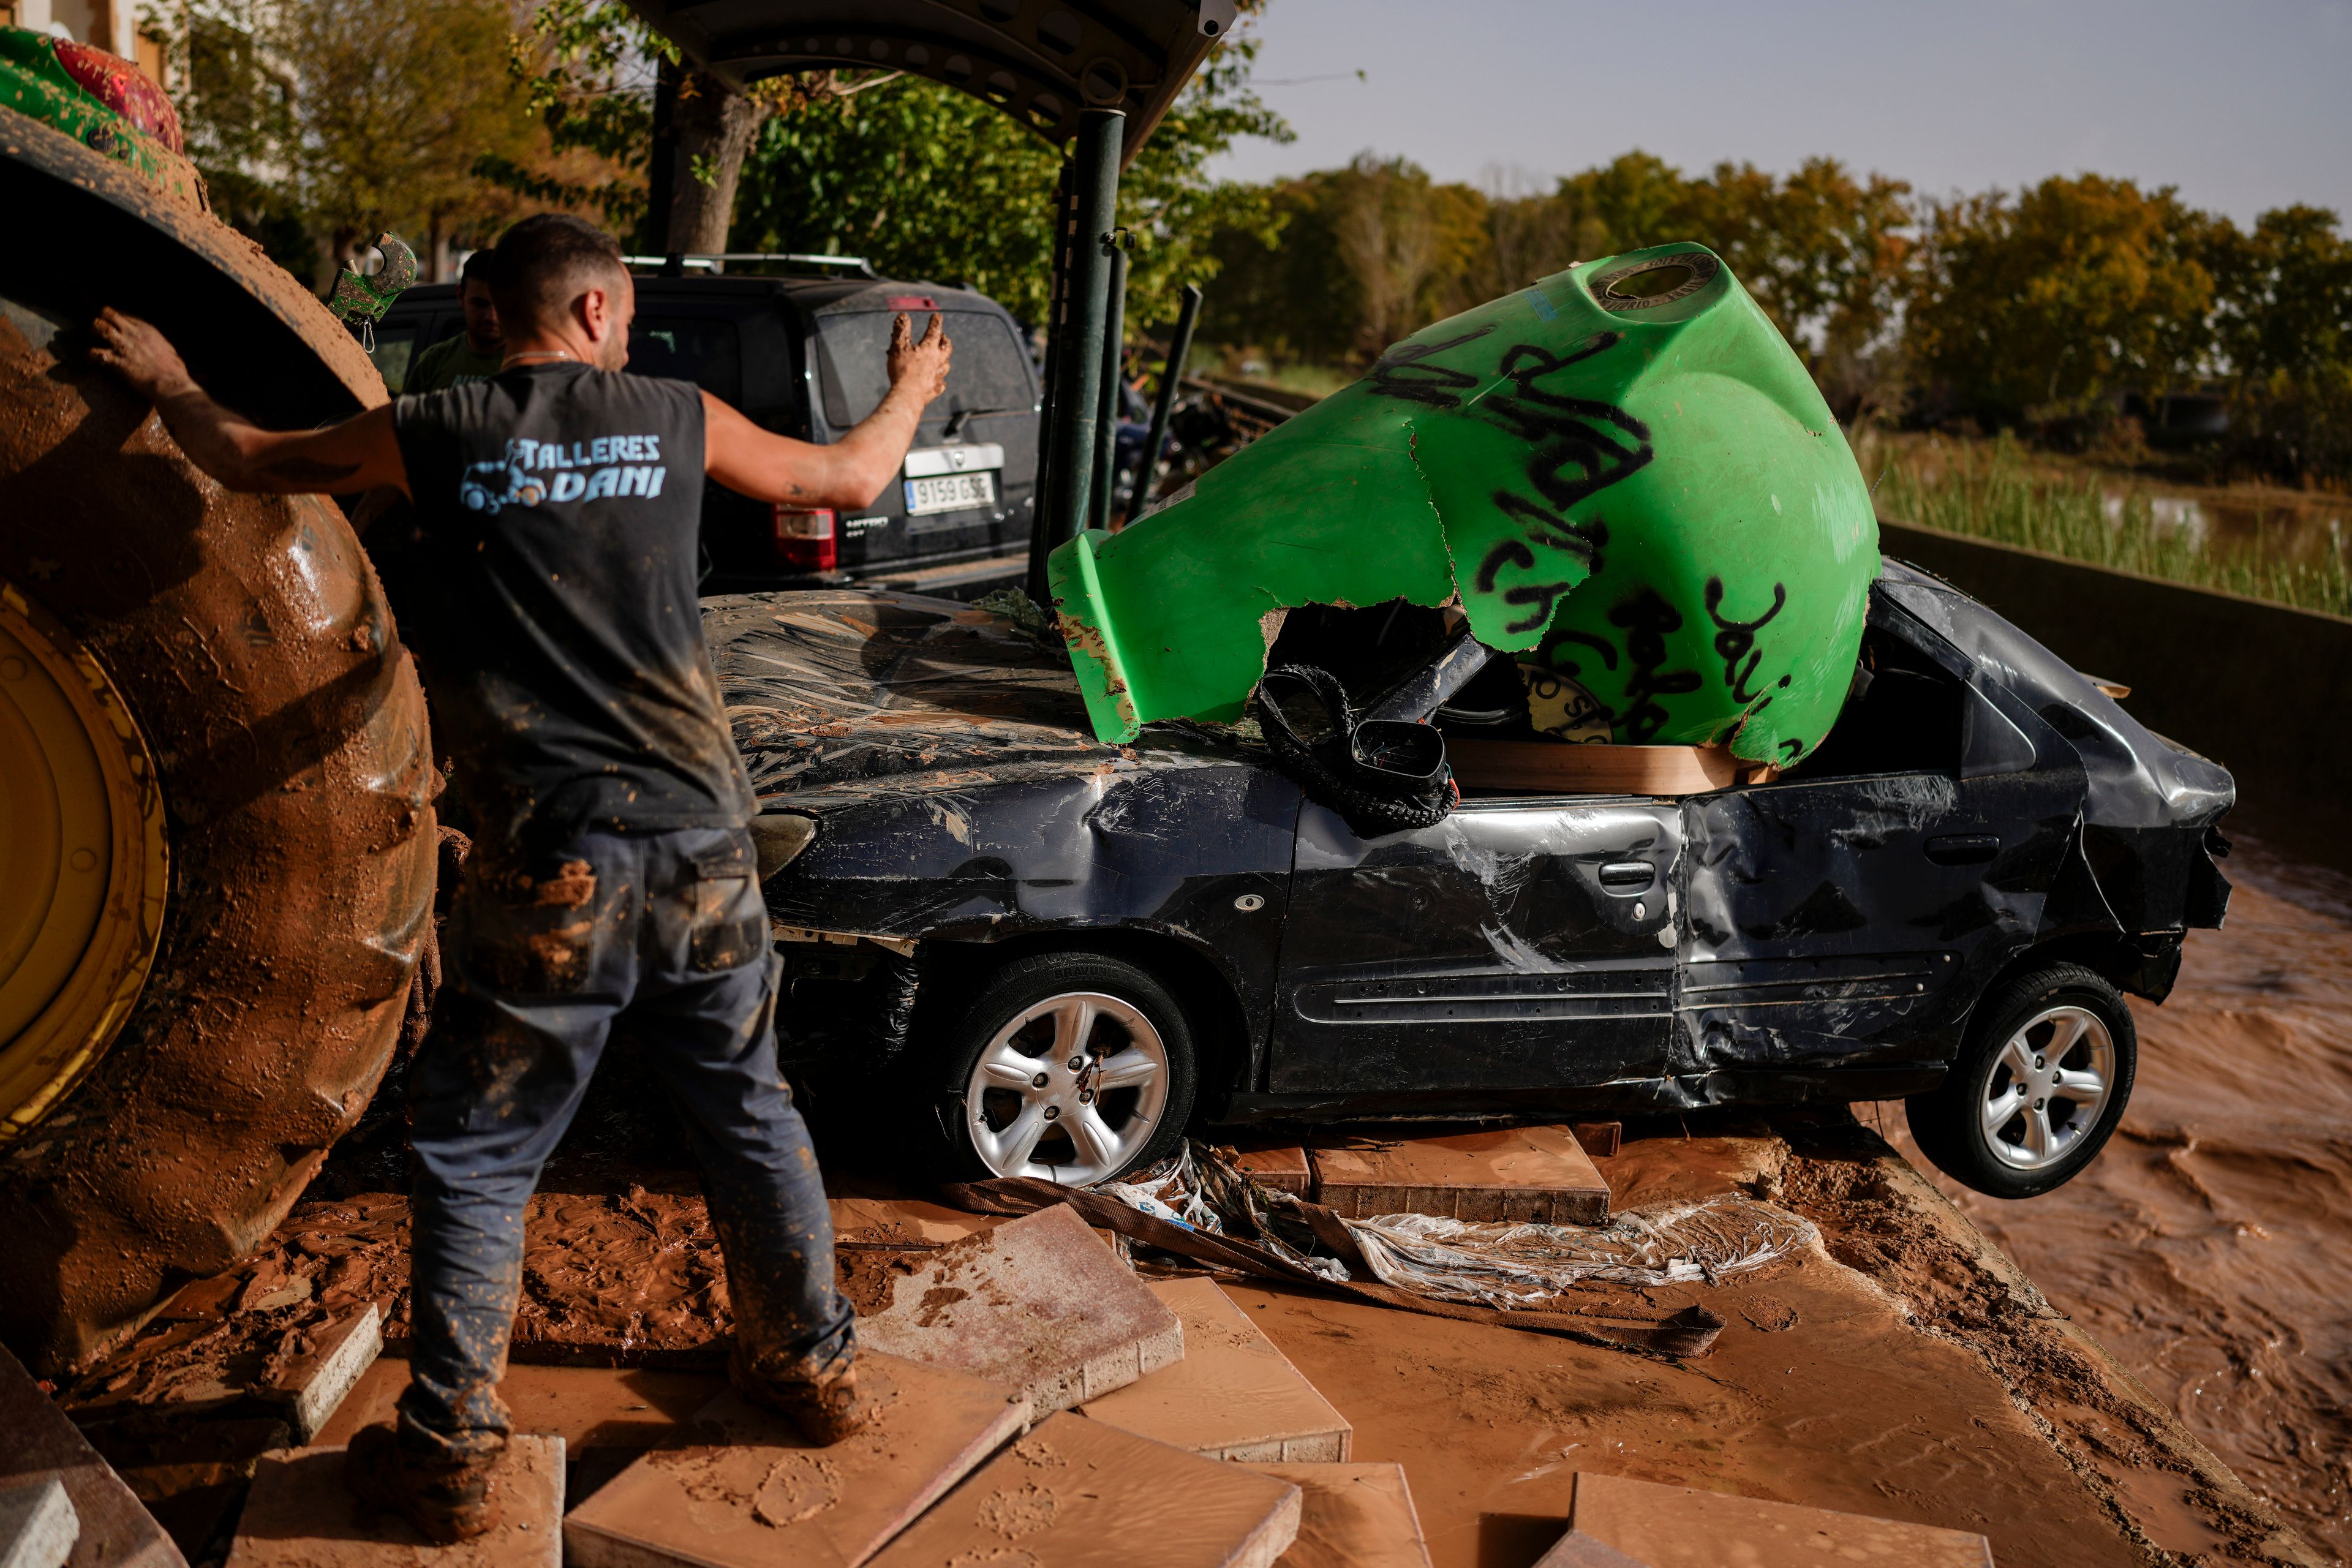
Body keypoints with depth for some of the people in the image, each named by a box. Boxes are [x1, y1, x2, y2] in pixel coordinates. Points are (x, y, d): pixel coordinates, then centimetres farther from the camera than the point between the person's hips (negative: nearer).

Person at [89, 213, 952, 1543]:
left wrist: (165, 381, 38)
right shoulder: (677, 418, 6)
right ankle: (814, 1367, 34)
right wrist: (914, 391, 39)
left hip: (550, 871, -2)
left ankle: (453, 1456, 20)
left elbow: (249, 460, 17)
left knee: (475, 1162, 12)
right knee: (750, 1115, 19)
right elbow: (851, 481, 19)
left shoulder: (441, 436, 2)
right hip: (703, 849, 3)